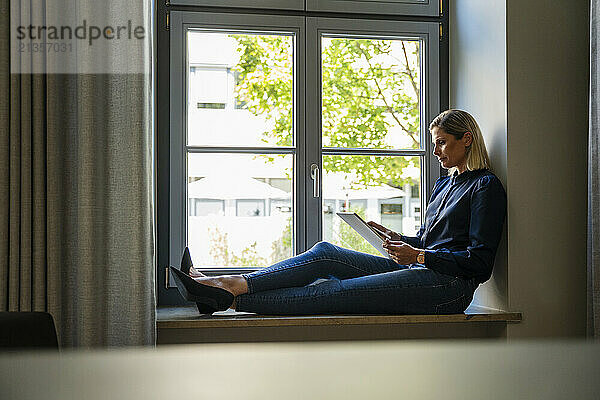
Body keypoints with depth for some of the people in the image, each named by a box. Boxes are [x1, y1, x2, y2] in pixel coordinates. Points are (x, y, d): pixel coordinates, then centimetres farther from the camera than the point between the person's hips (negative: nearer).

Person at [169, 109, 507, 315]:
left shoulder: (486, 187, -3)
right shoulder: (444, 184, 25)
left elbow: (480, 262, -11)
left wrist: (419, 256, -13)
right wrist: (398, 240, 10)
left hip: (449, 286, -8)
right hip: (416, 270, 8)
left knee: (334, 291, -20)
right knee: (326, 253, -9)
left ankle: (228, 299, -24)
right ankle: (230, 284, -18)